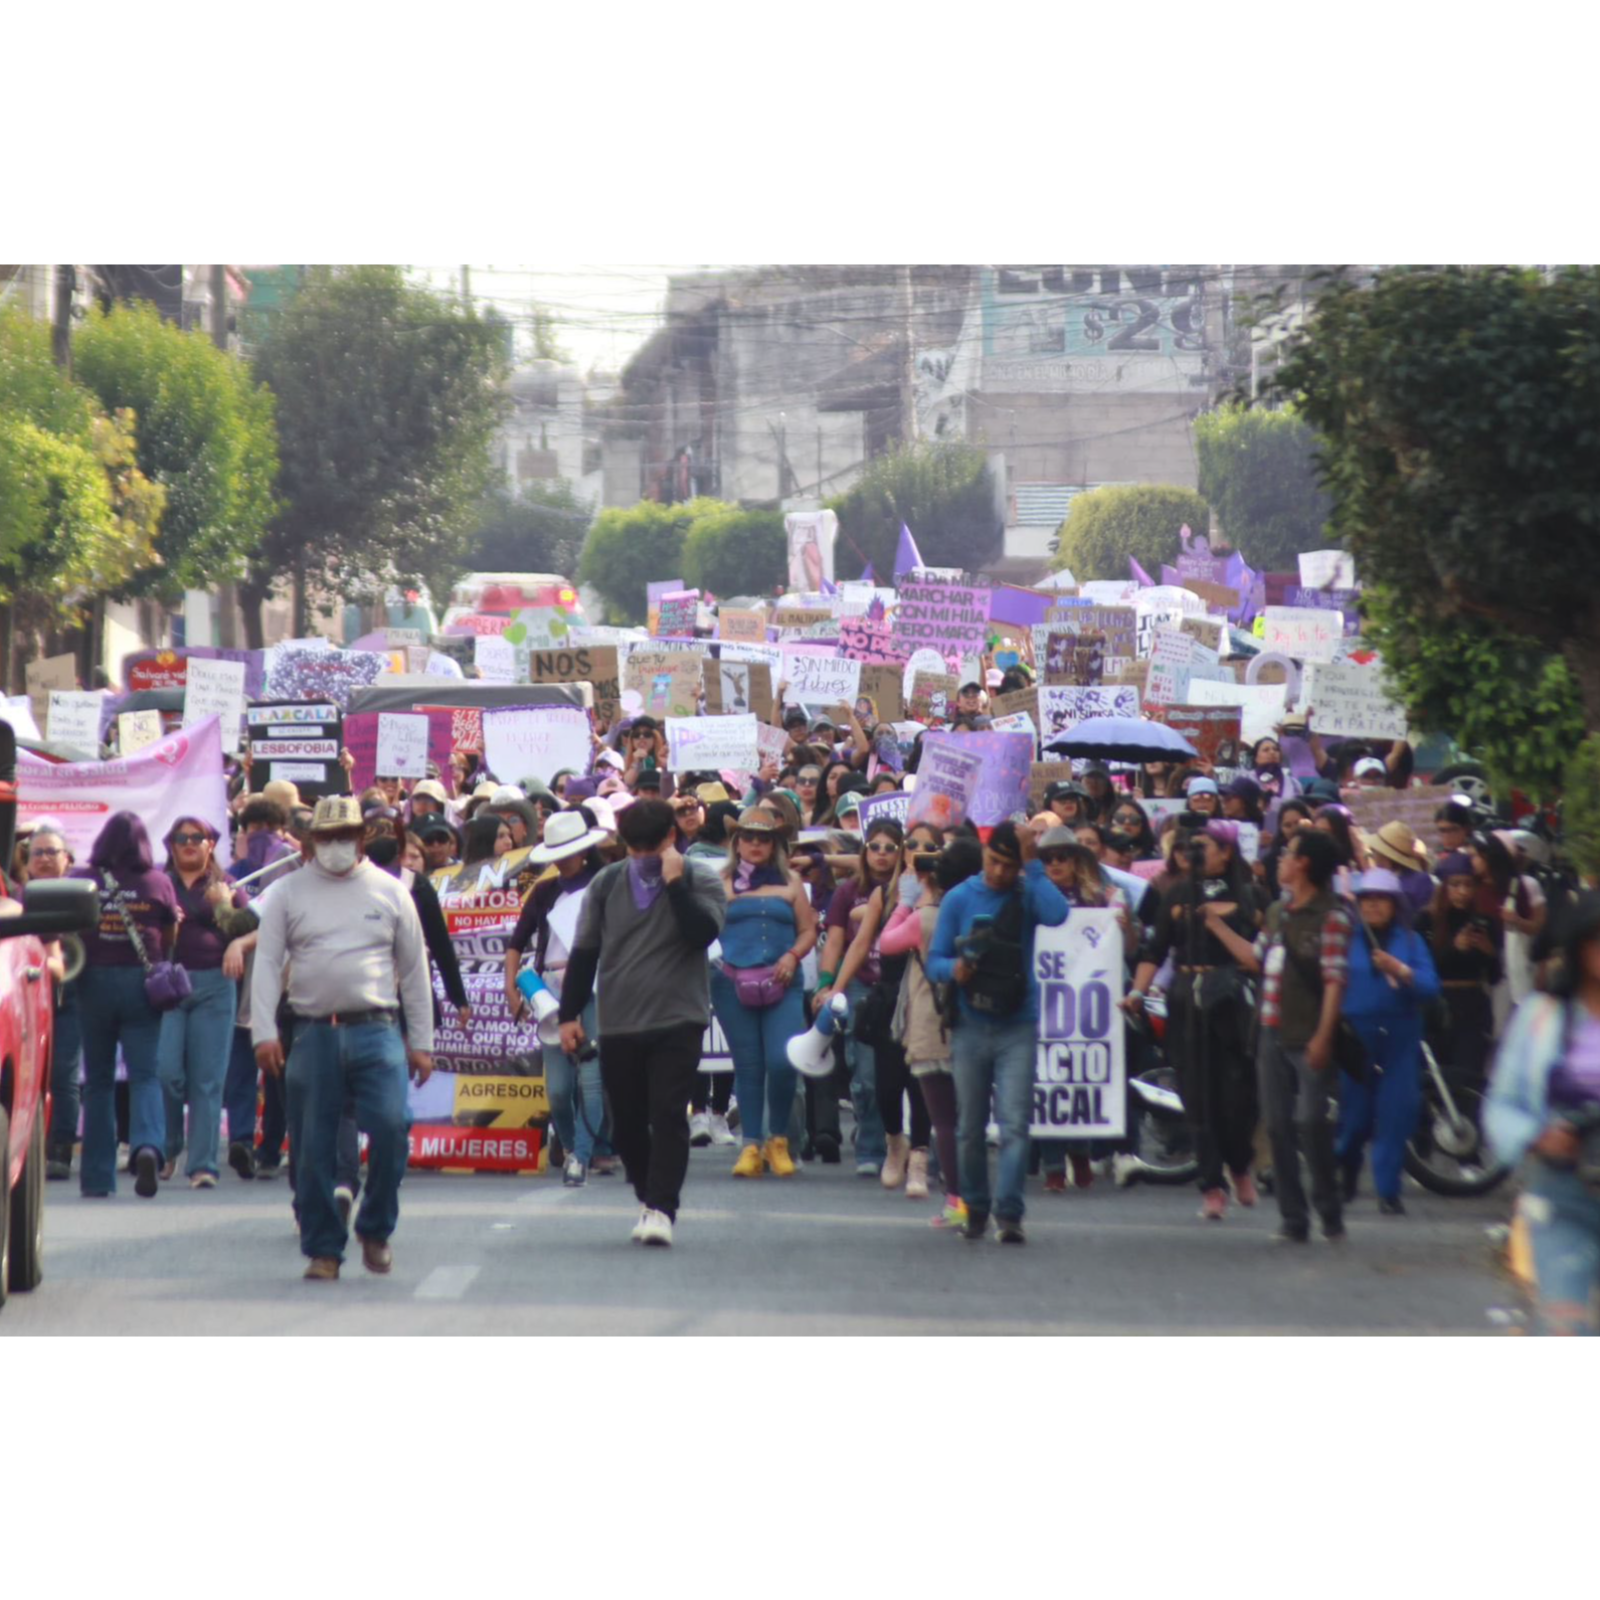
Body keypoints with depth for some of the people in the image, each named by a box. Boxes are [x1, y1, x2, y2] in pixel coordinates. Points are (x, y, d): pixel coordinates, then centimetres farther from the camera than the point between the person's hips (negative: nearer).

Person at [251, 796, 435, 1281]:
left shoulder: (390, 892, 11)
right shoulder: (287, 894, 9)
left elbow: (414, 971, 13)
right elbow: (267, 964, 4)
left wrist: (421, 1042, 10)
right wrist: (264, 1033, -8)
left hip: (377, 1030, 0)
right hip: (313, 1035, 0)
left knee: (390, 1126, -16)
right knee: (312, 1147, 1)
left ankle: (375, 1229, 5)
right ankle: (322, 1248, 12)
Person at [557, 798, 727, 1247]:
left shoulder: (699, 880, 1)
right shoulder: (607, 884, 9)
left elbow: (703, 933, -15)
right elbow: (584, 952, 12)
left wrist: (675, 884, -18)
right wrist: (570, 1013, 10)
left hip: (676, 1022, -4)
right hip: (617, 1024, 4)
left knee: (668, 1116, -12)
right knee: (627, 1122, 9)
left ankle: (661, 1209, -13)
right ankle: (649, 1200, 25)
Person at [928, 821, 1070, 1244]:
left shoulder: (1028, 895, 1)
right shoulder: (960, 898, 4)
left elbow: (1057, 914, -22)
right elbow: (935, 959, 5)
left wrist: (1031, 866, -18)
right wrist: (954, 969, -17)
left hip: (1017, 1028, -2)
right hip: (970, 1027, 2)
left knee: (1014, 1124, -10)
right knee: (970, 1127, 8)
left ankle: (1009, 1213, -14)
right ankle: (975, 1208, 20)